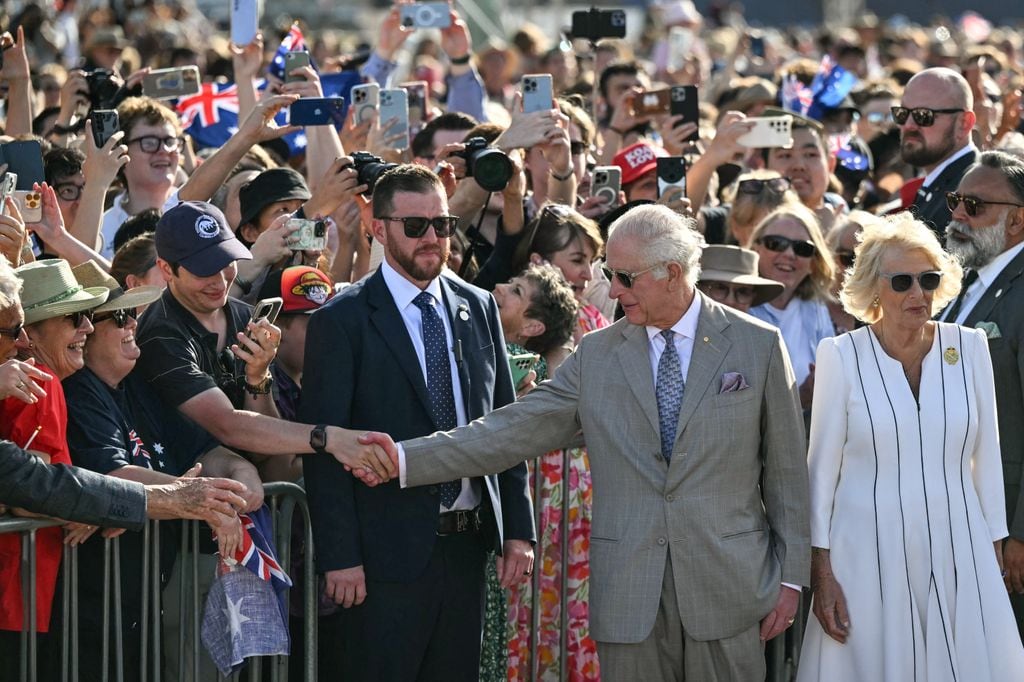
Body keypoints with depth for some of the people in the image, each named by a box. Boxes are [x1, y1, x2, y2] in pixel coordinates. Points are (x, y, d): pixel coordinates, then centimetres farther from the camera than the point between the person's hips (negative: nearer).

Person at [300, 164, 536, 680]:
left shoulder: (478, 309, 11)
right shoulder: (342, 322, -6)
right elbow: (324, 449, -8)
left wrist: (518, 529, 6)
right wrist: (340, 558, -14)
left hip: (467, 544, 5)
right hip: (388, 554, -5)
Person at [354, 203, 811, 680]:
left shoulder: (758, 346, 2)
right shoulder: (597, 354, 7)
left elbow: (785, 471, 4)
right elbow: (515, 431, 3)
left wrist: (790, 577, 1)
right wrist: (405, 459, -6)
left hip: (728, 586, -2)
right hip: (628, 596, 2)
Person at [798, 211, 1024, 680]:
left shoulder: (969, 348, 2)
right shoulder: (841, 356, -4)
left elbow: (985, 458, 8)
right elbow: (821, 468, -1)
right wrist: (821, 573, -3)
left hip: (957, 552, 2)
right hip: (868, 554, -2)